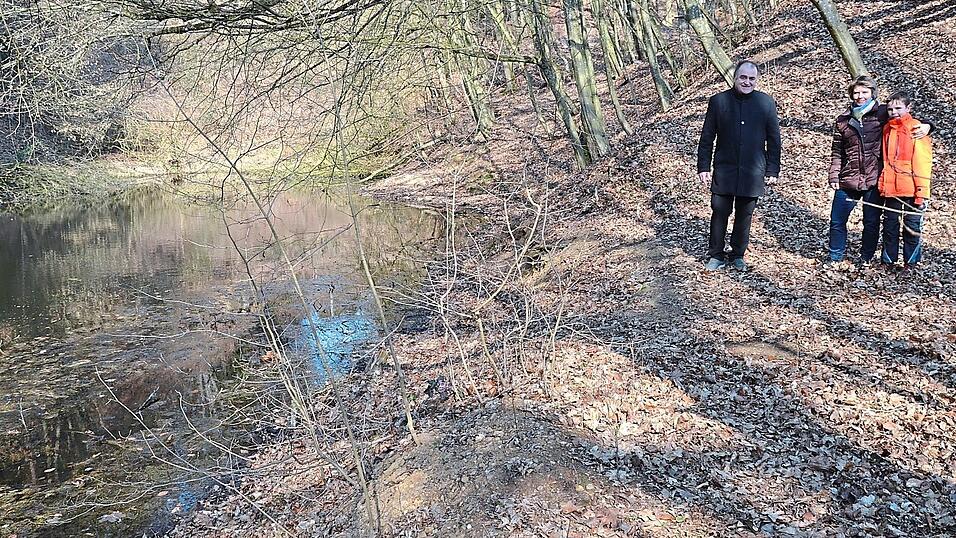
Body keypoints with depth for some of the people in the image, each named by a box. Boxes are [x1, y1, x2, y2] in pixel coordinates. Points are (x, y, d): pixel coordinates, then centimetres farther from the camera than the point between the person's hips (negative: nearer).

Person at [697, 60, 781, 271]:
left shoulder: (766, 103, 1)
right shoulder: (718, 101, 0)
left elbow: (774, 140, 5)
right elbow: (706, 138, 3)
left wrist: (773, 170, 3)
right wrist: (703, 167, -1)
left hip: (752, 172, 1)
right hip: (724, 171, -1)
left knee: (744, 216, 9)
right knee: (719, 212, 1)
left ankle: (738, 255, 24)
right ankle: (716, 255, 16)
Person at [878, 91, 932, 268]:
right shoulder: (887, 129, 9)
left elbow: (923, 164, -11)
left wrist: (922, 192, -15)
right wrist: (882, 184, 11)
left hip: (911, 191, -5)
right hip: (891, 190, 5)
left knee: (912, 228, 4)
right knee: (889, 226, 12)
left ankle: (911, 263, 16)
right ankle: (888, 261, 23)